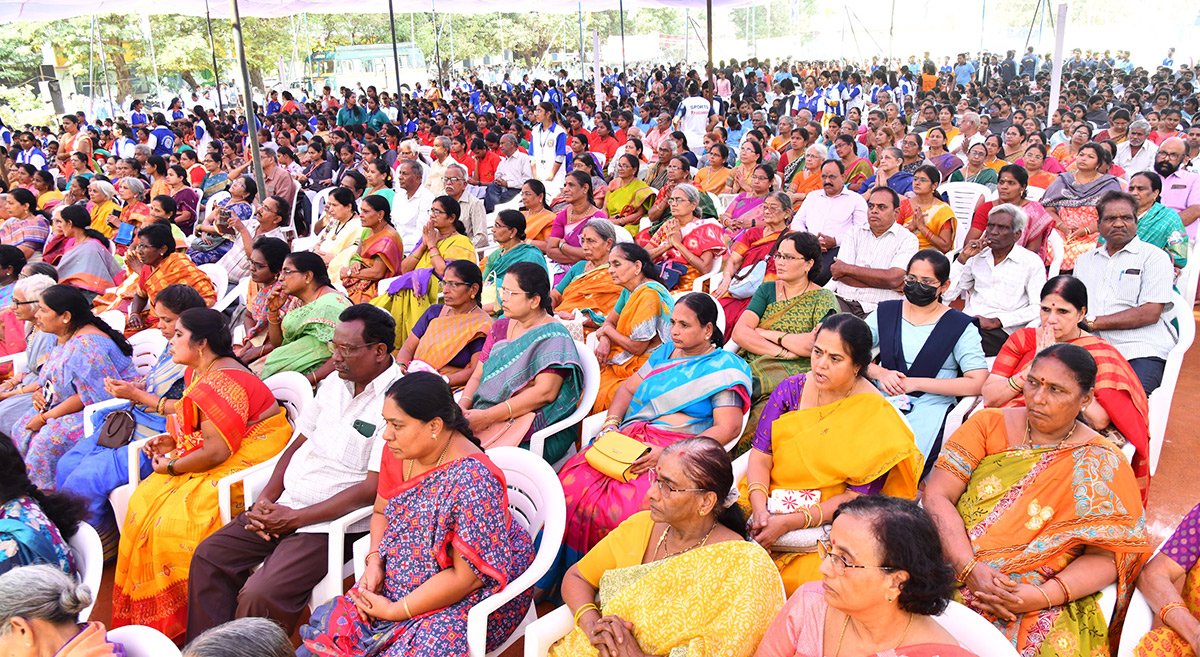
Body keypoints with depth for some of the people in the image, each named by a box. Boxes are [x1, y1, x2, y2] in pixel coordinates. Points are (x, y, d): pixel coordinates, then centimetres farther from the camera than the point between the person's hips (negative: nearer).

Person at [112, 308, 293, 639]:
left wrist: (172, 467, -9)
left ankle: (176, 620, -2)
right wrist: (173, 439, 6)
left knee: (175, 519, -22)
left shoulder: (220, 382, -22)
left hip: (245, 461, -11)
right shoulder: (199, 371, 10)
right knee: (144, 500, 0)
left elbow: (216, 451, -23)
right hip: (218, 459, 11)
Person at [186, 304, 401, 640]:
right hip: (282, 507, 9)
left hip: (330, 523, -8)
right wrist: (267, 498, 0)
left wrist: (295, 518, -17)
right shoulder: (334, 384, 9)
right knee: (208, 556, 3)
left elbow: (372, 489, -20)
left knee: (258, 596, -23)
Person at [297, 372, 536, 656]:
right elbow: (381, 512, 12)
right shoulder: (398, 452, -6)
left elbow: (468, 576, -26)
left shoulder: (473, 481, -30)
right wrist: (374, 563, -6)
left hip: (471, 595, -7)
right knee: (329, 631, -6)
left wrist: (395, 611, -19)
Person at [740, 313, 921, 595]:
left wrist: (789, 522, -19)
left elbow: (858, 497, -11)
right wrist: (759, 508, -17)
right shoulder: (792, 388, 4)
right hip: (767, 503, 4)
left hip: (829, 521, -4)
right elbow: (761, 453, 1)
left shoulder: (878, 417, -9)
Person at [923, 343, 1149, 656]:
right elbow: (936, 495, -3)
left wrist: (1041, 596, -18)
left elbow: (1104, 558, -2)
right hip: (954, 569, 1)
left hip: (1046, 599, 0)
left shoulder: (1103, 465, 3)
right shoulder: (988, 424, 5)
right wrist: (969, 568, -17)